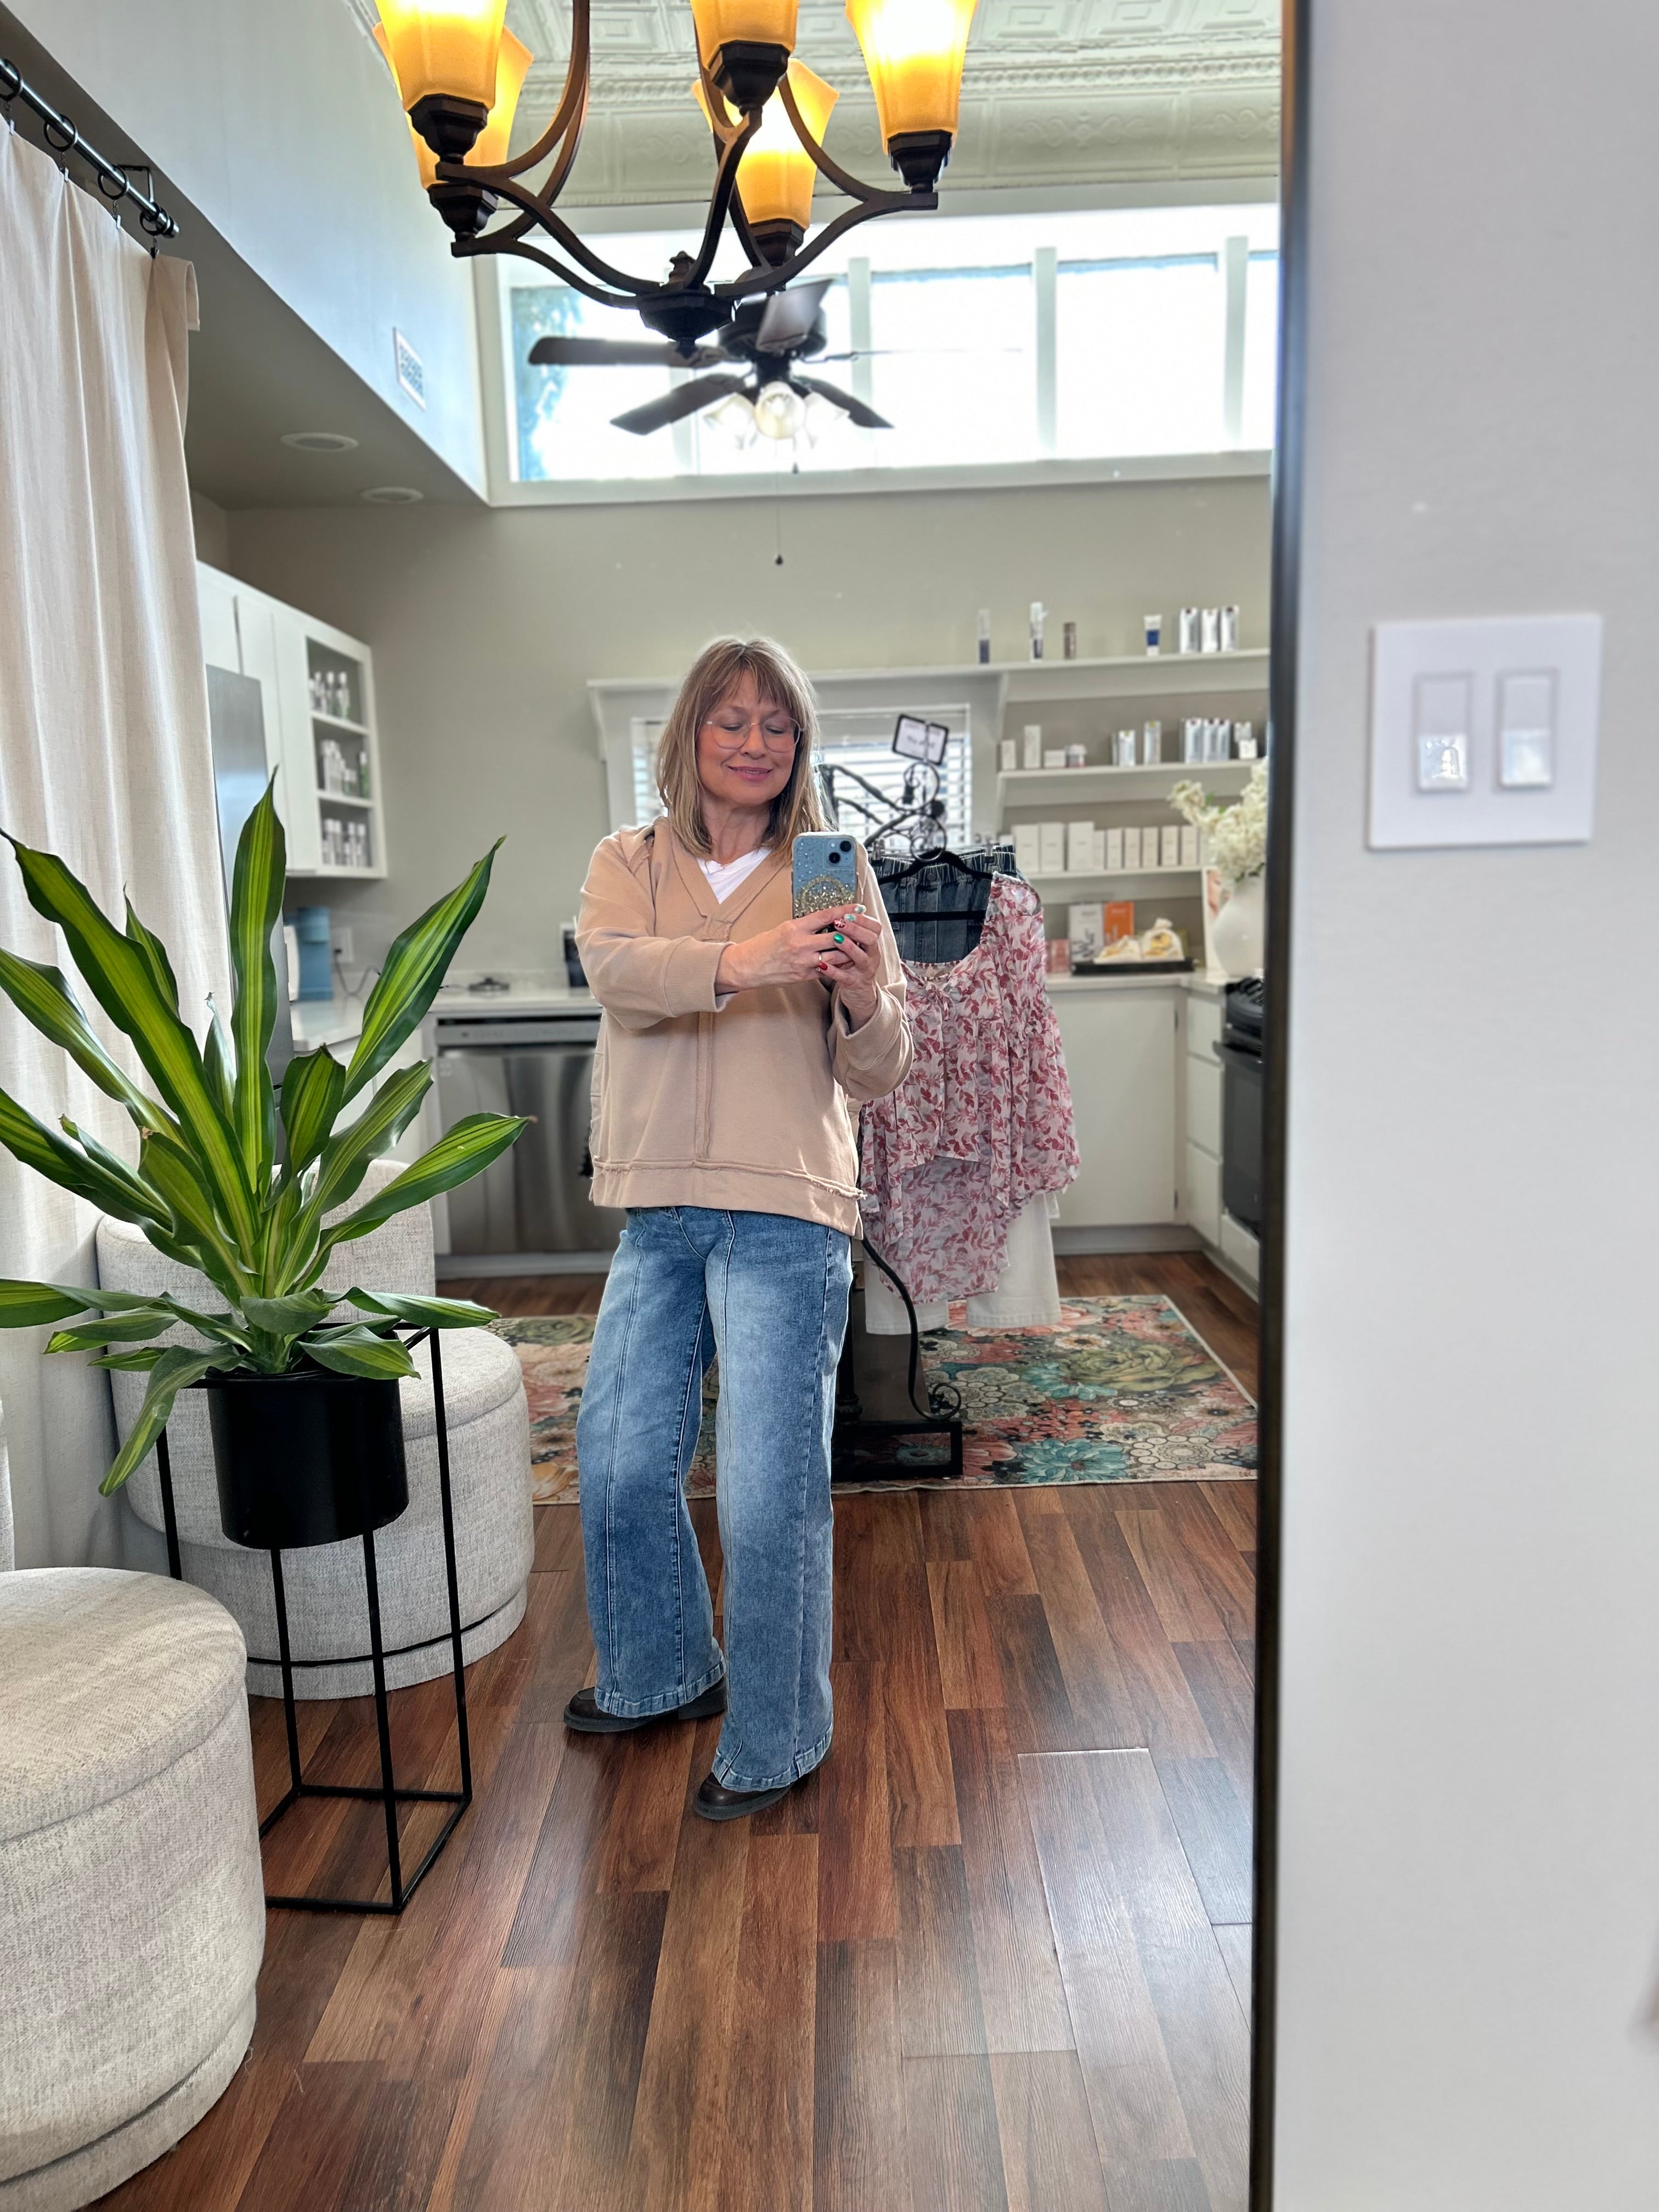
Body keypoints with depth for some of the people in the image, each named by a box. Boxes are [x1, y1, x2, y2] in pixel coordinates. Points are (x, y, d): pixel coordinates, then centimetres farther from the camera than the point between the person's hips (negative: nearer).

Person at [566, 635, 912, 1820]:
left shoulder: (832, 872, 1)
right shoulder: (629, 864, 7)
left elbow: (879, 1076, -3)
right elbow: (617, 970, -17)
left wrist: (866, 1005, -26)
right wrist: (738, 960, -35)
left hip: (787, 1217, -4)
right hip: (657, 1212, 4)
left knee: (770, 1496, 0)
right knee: (620, 1465, 17)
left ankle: (776, 1741, 25)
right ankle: (663, 1674, 43)